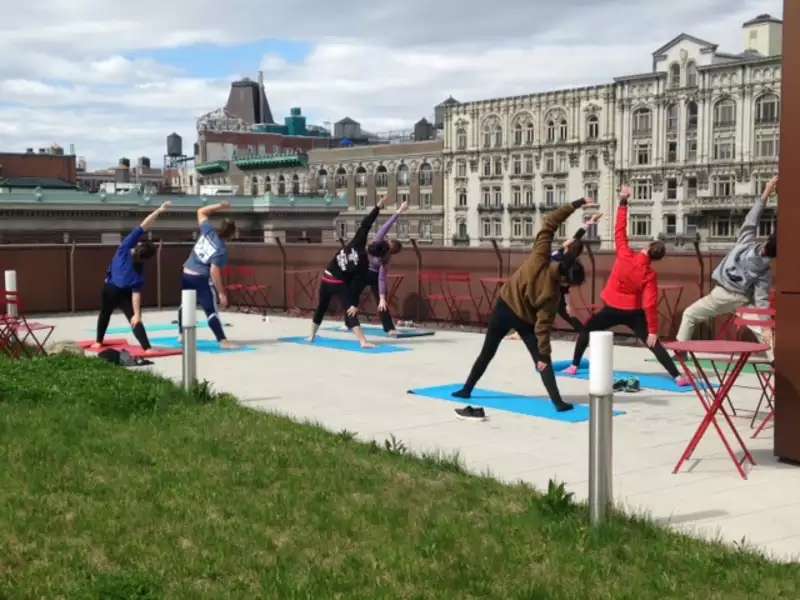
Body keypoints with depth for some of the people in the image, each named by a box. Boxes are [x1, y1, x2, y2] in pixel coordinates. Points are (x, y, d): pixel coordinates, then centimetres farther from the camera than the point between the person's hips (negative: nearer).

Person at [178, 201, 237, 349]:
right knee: (211, 310, -9)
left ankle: (182, 334, 39)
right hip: (201, 279, -8)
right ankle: (223, 340, -15)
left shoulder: (208, 231, -2)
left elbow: (201, 212, 12)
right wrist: (221, 293, -21)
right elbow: (214, 272, -24)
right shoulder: (221, 250, -18)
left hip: (186, 274, 8)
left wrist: (220, 206, 7)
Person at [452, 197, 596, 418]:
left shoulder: (540, 257, -22)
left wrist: (576, 204, -24)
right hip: (525, 320, -4)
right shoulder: (553, 292, -25)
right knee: (541, 359, 2)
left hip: (504, 307, 4)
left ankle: (466, 390, 29)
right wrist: (544, 354, -16)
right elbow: (543, 325, -23)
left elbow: (549, 222, -21)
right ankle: (557, 401, -10)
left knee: (487, 352, 18)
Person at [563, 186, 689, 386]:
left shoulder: (625, 255, -16)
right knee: (653, 343, 1)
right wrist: (653, 330, -12)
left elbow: (619, 231, -9)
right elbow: (649, 305, -17)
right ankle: (677, 377, -7)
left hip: (612, 309, 1)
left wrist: (623, 202, -4)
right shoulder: (650, 275, -15)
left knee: (586, 330, 21)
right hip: (634, 313, -1)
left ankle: (574, 367, 23)